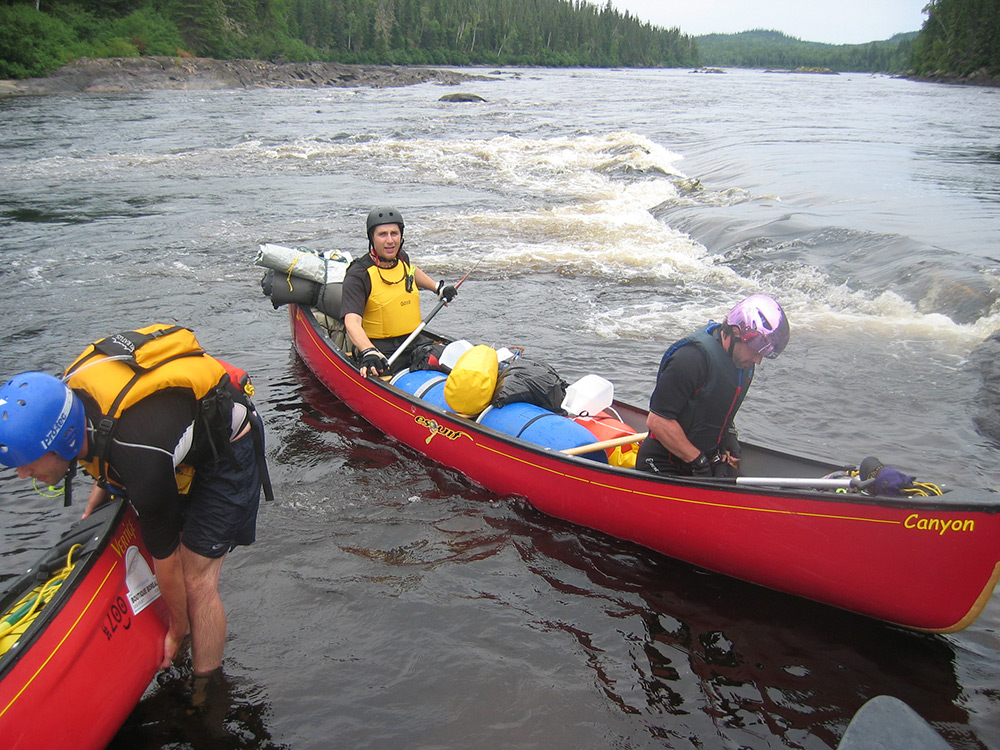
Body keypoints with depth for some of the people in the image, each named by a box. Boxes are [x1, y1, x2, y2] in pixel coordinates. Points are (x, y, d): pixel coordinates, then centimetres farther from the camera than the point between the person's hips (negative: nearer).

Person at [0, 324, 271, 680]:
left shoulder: (142, 463, -40)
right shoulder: (65, 395, -19)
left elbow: (166, 560, -22)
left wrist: (177, 631, -7)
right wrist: (94, 507, 4)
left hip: (227, 448, -8)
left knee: (196, 580, -9)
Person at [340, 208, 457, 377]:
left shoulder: (402, 258, 8)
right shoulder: (358, 274, -12)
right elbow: (352, 321, -26)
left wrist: (438, 287, 32)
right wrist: (369, 352, -42)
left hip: (415, 344, 6)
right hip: (380, 349, -6)